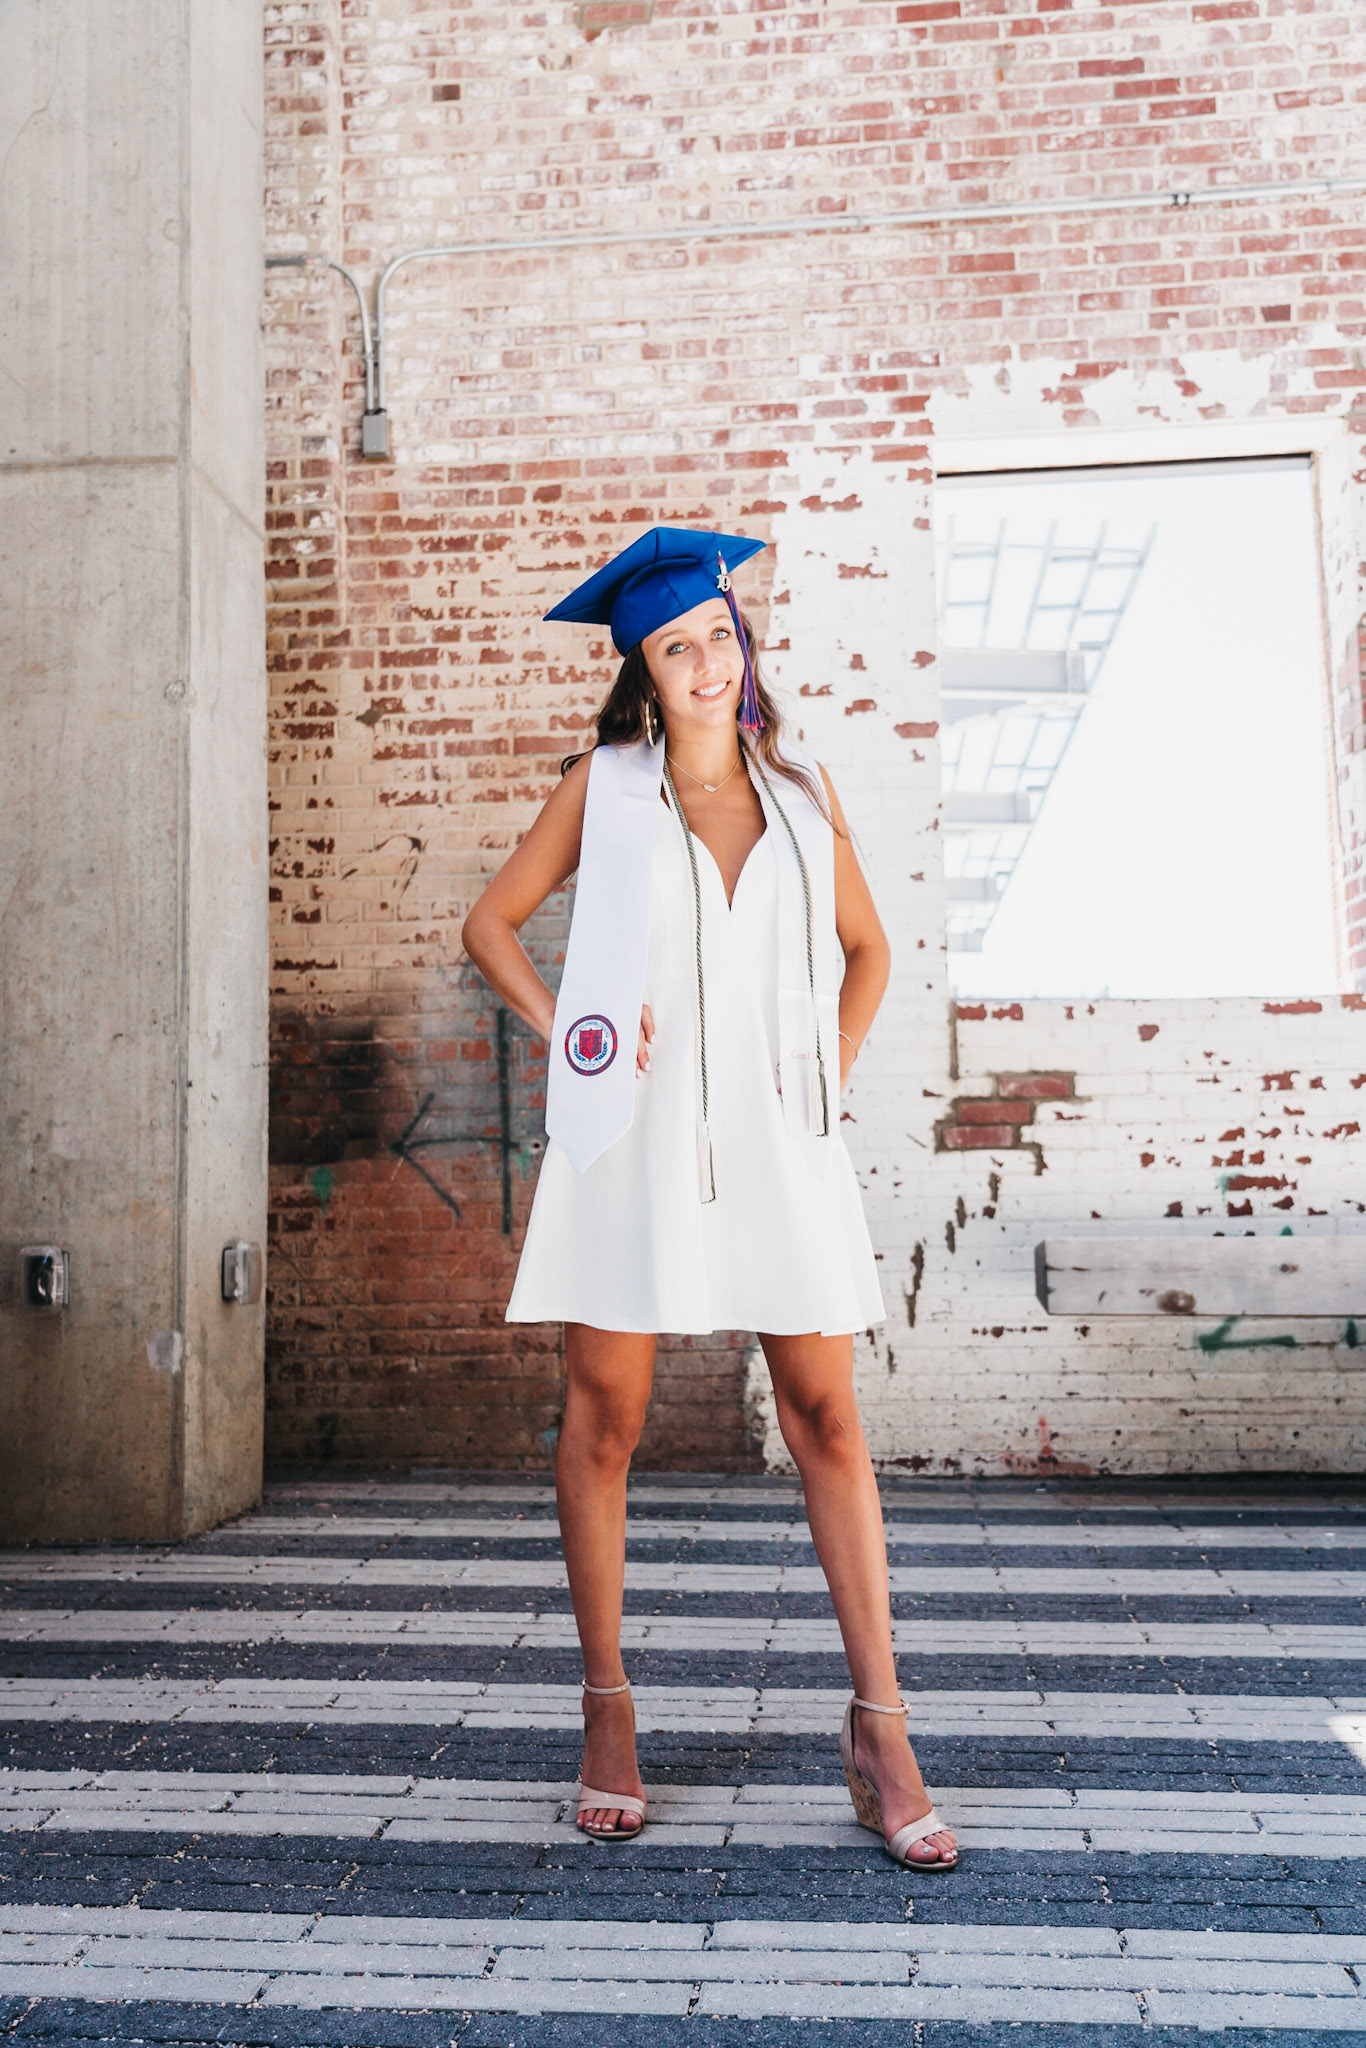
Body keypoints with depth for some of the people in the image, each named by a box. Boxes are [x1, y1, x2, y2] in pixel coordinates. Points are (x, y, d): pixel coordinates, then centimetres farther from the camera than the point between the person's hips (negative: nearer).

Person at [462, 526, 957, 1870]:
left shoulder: (801, 789, 11)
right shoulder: (602, 787, 6)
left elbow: (866, 949, 21)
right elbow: (489, 923, 11)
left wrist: (833, 1073, 8)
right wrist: (562, 1031, -2)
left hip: (774, 1140, 2)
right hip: (634, 1137, -1)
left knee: (826, 1416, -1)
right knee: (604, 1418, 4)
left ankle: (878, 1724, 7)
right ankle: (606, 1707, 19)